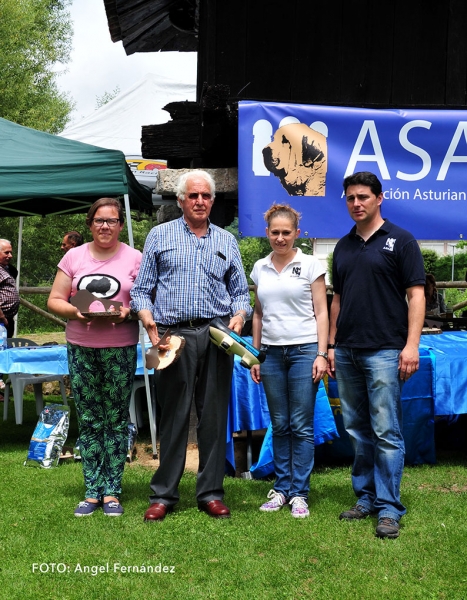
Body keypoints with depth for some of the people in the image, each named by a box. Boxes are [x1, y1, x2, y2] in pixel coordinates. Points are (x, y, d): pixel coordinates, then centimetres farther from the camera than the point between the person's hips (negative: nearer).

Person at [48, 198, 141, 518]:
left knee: (116, 420, 2)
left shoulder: (135, 258, 3)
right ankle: (92, 491, 13)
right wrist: (74, 311, -13)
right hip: (81, 348, 2)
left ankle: (111, 491, 10)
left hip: (120, 349, -2)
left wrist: (128, 312, -18)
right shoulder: (74, 256, 9)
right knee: (88, 421, 6)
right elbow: (54, 300, 7)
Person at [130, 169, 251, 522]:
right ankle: (164, 494, 9)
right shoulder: (160, 236, 11)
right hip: (173, 335, -2)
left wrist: (239, 315, -3)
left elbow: (240, 292, 17)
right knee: (173, 415, 0)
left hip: (216, 336, 2)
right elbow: (142, 289, 8)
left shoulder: (226, 241, 16)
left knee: (214, 414, 3)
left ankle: (211, 492, 12)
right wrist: (147, 318, -10)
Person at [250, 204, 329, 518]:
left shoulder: (310, 265, -1)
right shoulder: (260, 268, 10)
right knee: (279, 425, 9)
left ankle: (300, 493, 5)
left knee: (301, 426, -2)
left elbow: (321, 312, -2)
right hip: (272, 353, 4)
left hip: (304, 350, -4)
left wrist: (322, 354, -9)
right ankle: (281, 488, 17)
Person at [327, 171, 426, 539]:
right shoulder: (343, 247, 15)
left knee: (386, 432, -6)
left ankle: (389, 508, -1)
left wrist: (412, 344, -15)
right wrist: (331, 346, 14)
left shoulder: (400, 241, -2)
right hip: (347, 353, 6)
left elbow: (416, 295, -7)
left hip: (384, 351, -6)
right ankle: (366, 497, 22)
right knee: (357, 430, 12)